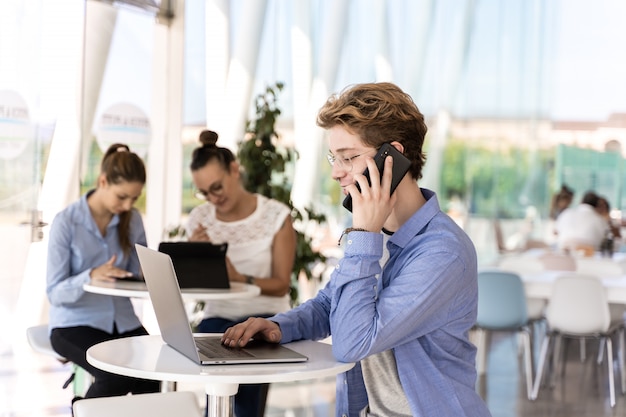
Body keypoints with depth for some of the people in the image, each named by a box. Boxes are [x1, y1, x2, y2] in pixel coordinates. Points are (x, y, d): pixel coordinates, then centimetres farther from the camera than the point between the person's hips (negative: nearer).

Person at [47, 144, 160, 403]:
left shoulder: (133, 221, 5)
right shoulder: (66, 223, -9)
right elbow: (55, 292, -12)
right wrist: (90, 276, -30)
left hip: (123, 322, 4)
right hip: (74, 324, -3)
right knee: (117, 375, -29)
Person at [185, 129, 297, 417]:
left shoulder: (276, 216, -6)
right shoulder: (199, 218, 4)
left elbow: (281, 285, -8)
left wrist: (239, 278, -25)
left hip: (267, 318, -3)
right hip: (218, 317, 3)